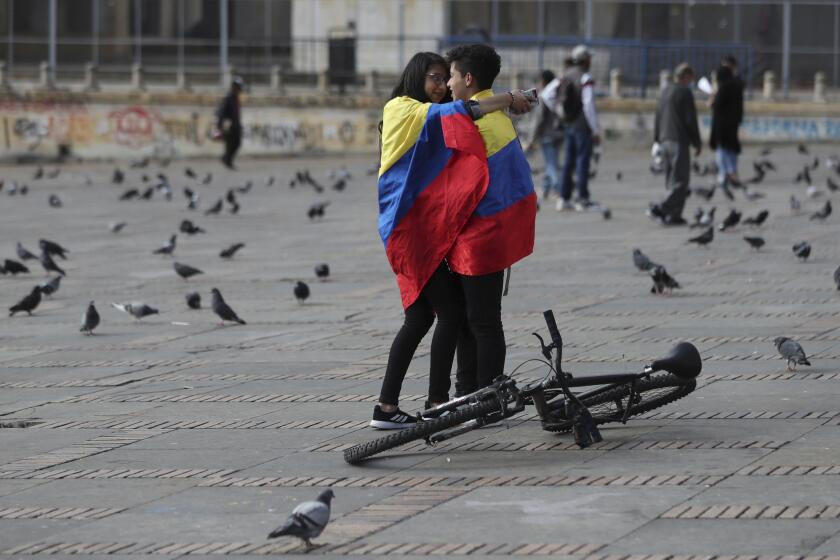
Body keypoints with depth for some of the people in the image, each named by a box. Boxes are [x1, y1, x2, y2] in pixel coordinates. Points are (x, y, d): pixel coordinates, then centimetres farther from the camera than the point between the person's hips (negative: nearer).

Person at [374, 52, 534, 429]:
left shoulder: (427, 119, 23)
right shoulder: (403, 110, -6)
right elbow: (455, 112, -21)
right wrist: (508, 99, -18)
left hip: (426, 226, 10)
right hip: (412, 224, -10)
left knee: (420, 316, 8)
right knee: (451, 311, -10)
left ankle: (387, 407, 7)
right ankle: (438, 403, -6)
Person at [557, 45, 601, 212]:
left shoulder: (566, 76, 9)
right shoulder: (585, 78, -14)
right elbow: (588, 105, -19)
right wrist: (596, 130, -16)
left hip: (569, 125, 7)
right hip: (583, 126, -7)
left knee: (569, 161, 11)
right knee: (583, 161, -5)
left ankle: (564, 199, 12)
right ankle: (583, 199, -5)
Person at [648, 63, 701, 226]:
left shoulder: (665, 92, 12)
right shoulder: (685, 93, -11)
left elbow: (657, 118, 16)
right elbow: (691, 121, -11)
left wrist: (656, 140, 21)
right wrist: (697, 144, -5)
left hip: (665, 140, 8)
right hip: (679, 141, -8)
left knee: (672, 181, 13)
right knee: (681, 181, -5)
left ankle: (674, 215, 11)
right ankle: (660, 209, -16)